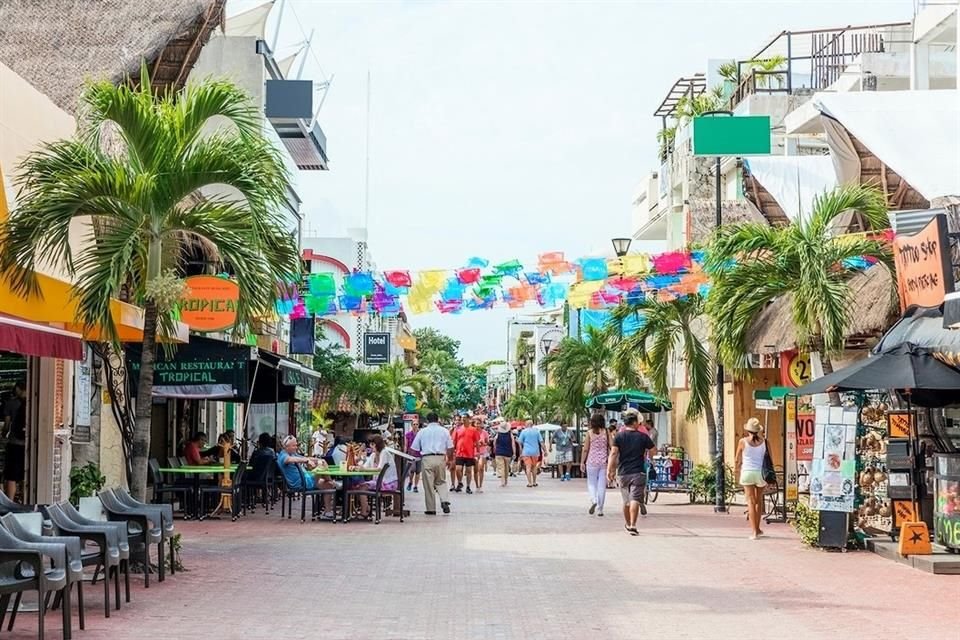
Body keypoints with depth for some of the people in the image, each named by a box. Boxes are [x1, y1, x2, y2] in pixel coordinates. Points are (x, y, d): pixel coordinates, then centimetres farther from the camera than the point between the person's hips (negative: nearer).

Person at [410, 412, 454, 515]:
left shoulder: (422, 431, 6)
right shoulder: (444, 431, 8)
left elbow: (414, 448, 7)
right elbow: (450, 448, 8)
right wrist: (450, 460, 20)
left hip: (427, 459, -2)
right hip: (440, 458, 2)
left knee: (429, 484, 3)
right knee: (441, 482, 16)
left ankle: (431, 509, 5)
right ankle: (445, 500, -7)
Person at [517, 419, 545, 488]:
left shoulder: (524, 431, -1)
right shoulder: (536, 431, 5)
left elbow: (520, 442, 0)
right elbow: (541, 442, 2)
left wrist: (521, 452, 9)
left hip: (526, 452, -2)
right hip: (535, 452, 2)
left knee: (528, 467, -4)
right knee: (534, 467, 15)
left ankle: (529, 483, -9)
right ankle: (534, 482, 19)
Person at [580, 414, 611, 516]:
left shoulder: (589, 433, -3)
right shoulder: (606, 432, 0)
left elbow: (585, 449, -3)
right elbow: (611, 447, -3)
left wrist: (582, 462, 5)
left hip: (592, 461, -1)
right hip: (604, 461, 1)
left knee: (591, 483, 10)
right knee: (602, 485, 7)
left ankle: (593, 501, -17)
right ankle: (599, 509, 8)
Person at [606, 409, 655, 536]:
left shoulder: (619, 436, -1)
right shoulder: (643, 437, -2)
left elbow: (613, 453, -9)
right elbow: (653, 451, 6)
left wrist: (609, 470, -10)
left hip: (623, 473, 3)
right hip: (638, 473, -2)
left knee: (626, 500, 17)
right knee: (635, 499, -8)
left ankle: (628, 524, 33)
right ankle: (633, 526, -20)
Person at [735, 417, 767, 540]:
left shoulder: (743, 441, -3)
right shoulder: (763, 441, 0)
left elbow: (738, 461, 4)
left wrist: (738, 475, 19)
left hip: (747, 472, -2)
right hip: (760, 472, 2)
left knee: (751, 501, 0)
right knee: (759, 501, 19)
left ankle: (754, 531, -8)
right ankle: (757, 528, 28)